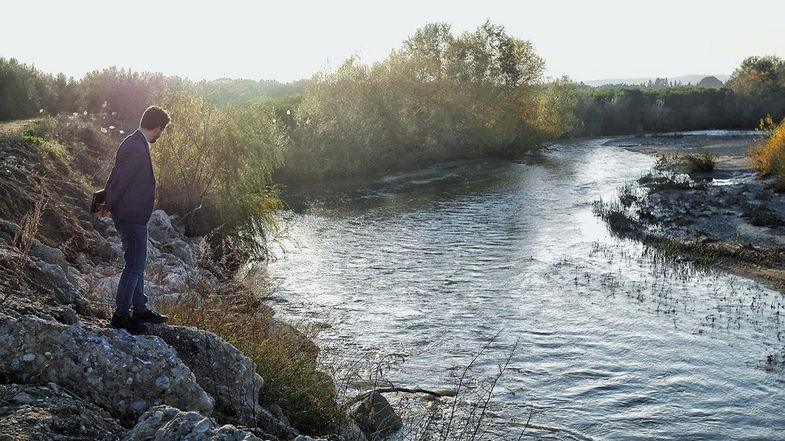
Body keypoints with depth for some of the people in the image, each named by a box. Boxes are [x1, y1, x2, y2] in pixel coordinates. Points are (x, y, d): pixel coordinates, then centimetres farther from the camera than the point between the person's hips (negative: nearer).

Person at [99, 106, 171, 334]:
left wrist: (108, 204, 14)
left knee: (137, 264, 18)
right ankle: (120, 315, 8)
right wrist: (108, 206, -6)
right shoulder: (137, 148, -23)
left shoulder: (133, 143, 10)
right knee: (134, 266, -2)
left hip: (134, 217, 11)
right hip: (132, 217, -11)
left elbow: (116, 176, 14)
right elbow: (120, 180, -21)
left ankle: (140, 309, 29)